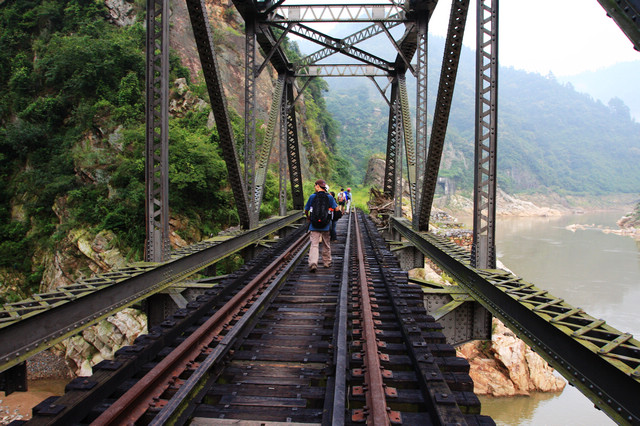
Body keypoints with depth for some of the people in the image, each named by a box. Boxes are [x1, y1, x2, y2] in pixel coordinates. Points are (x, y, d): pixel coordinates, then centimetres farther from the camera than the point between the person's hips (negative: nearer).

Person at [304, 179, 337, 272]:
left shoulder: (312, 196, -2)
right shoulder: (329, 197, -2)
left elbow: (306, 210, 5)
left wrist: (308, 217, 25)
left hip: (314, 226, -1)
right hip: (326, 226, 1)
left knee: (314, 245, -3)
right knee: (326, 245, 17)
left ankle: (313, 263, -20)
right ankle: (327, 262, 29)